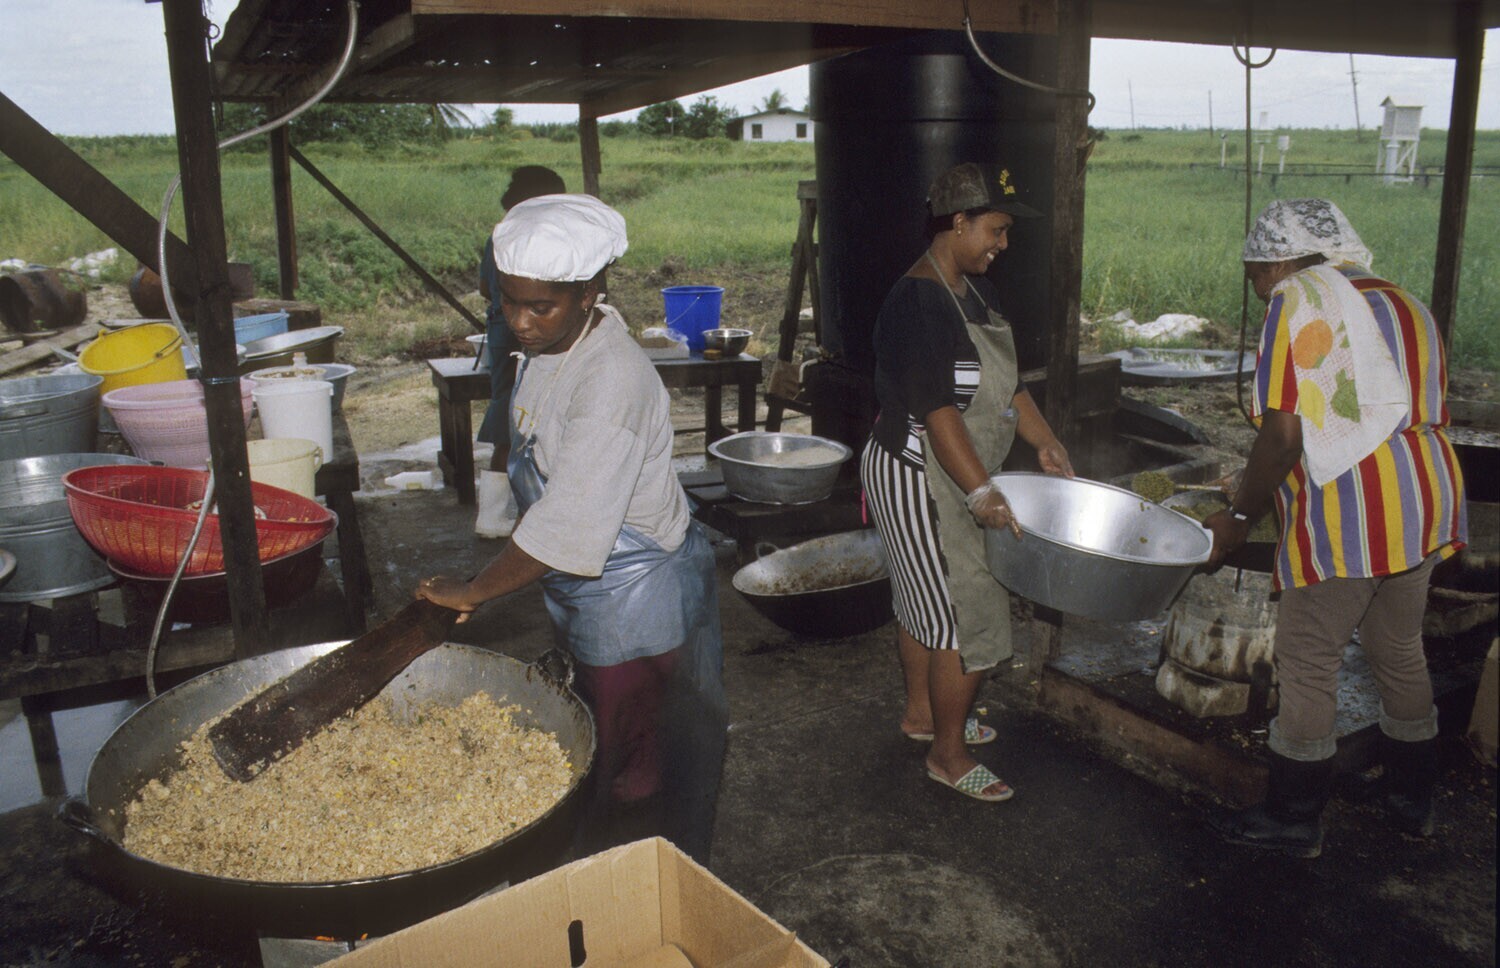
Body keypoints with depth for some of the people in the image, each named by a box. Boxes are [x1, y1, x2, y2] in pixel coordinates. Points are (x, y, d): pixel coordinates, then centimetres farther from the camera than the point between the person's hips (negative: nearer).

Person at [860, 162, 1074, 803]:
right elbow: (936, 411, -29)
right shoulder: (917, 302, -23)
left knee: (924, 600, 22)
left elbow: (1004, 380, 14)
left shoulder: (974, 290, 9)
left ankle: (922, 712, 41)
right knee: (966, 615, -3)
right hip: (916, 479, -10)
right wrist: (981, 492, -32)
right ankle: (948, 755, 14)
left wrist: (1044, 443, 6)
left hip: (950, 479, 10)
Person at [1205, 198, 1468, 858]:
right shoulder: (1406, 307, 17)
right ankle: (1413, 802, 37)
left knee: (1307, 668, 3)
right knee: (1400, 654, 21)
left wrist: (1240, 518, -8)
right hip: (1427, 499, 9)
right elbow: (1428, 417, 18)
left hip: (1345, 515, -9)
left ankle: (1292, 822, 16)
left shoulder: (1300, 298, -9)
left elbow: (1284, 434, -17)